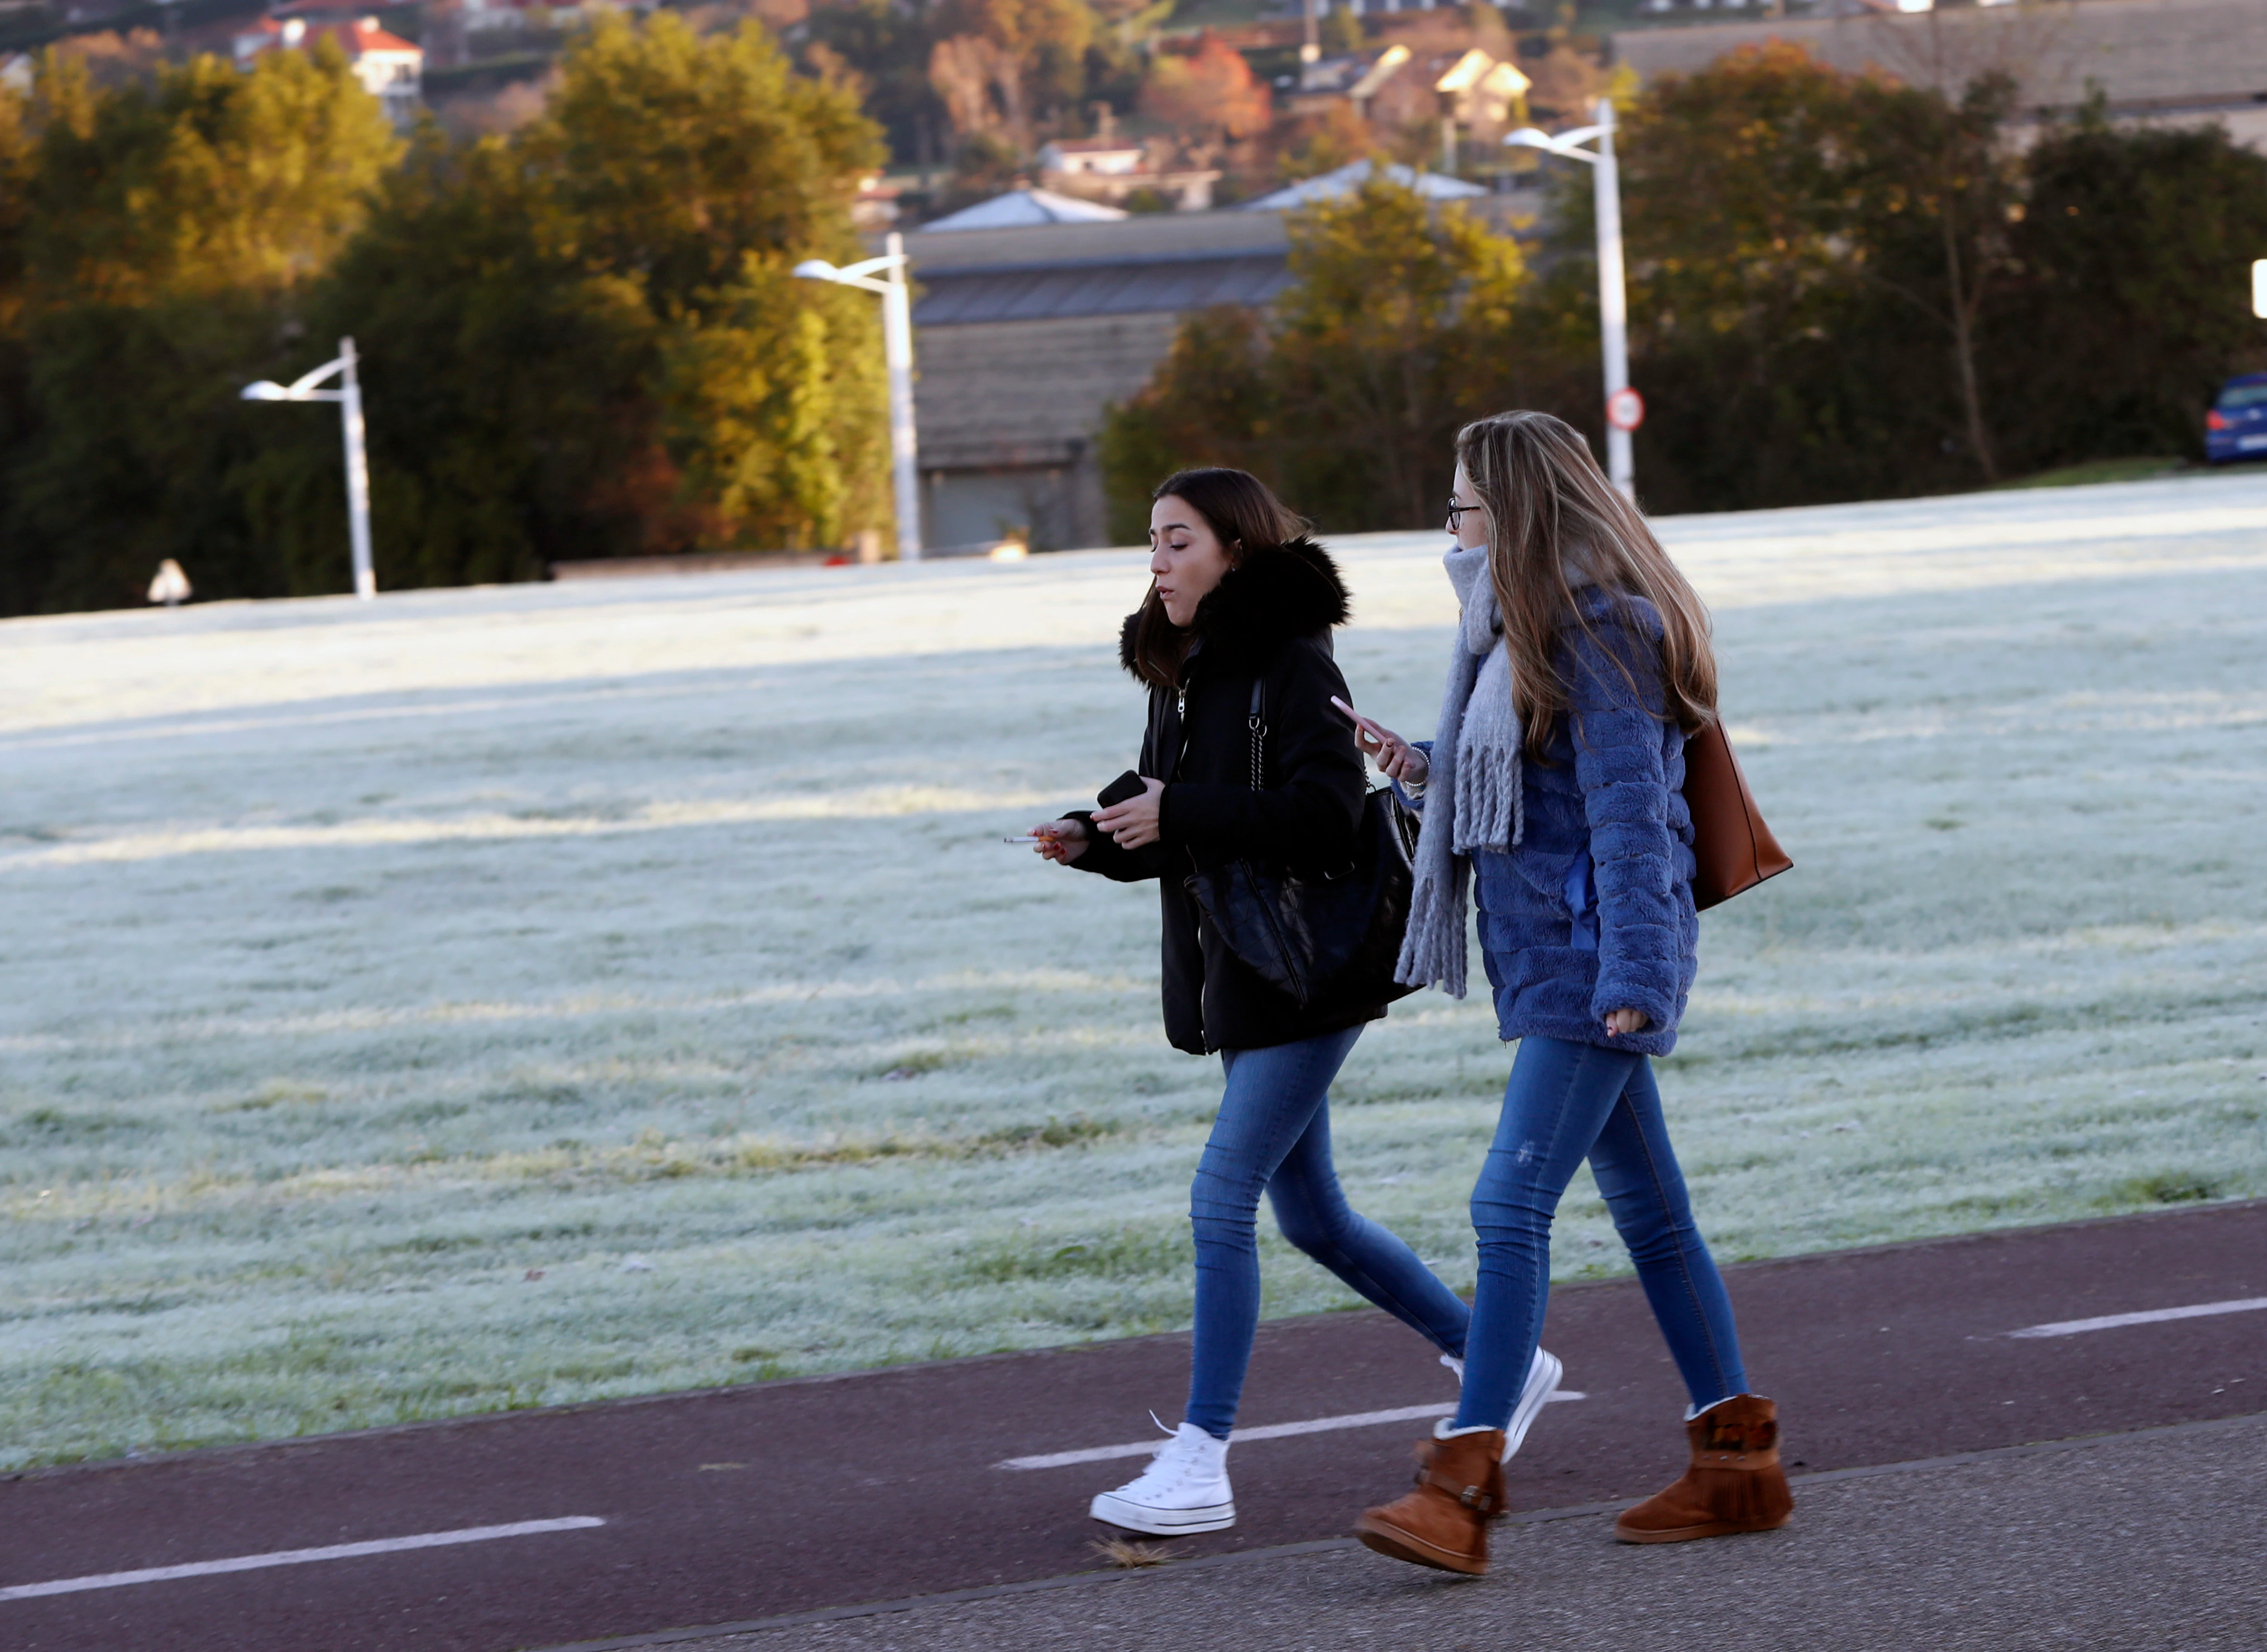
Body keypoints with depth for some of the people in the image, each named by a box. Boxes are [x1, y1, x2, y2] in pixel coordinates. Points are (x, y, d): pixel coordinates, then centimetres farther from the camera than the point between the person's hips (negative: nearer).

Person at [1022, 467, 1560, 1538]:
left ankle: (1199, 1465, -11)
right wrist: (1095, 839, -2)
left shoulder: (1294, 664, -14)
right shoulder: (1181, 674, 12)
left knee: (1222, 1198, -13)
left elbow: (1327, 815, -24)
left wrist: (1181, 817, -27)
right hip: (1232, 982, 9)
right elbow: (1170, 825, 18)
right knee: (1311, 1216, 14)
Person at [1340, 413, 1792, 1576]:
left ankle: (1460, 1487, -20)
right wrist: (1425, 773, 8)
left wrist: (1633, 973, -23)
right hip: (1555, 959, 10)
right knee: (1647, 1212, 13)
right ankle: (1738, 1460, 19)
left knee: (1511, 1206, -16)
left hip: (1589, 963, -10)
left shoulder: (1596, 631, -14)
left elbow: (1626, 807, -19)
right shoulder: (1523, 631, 15)